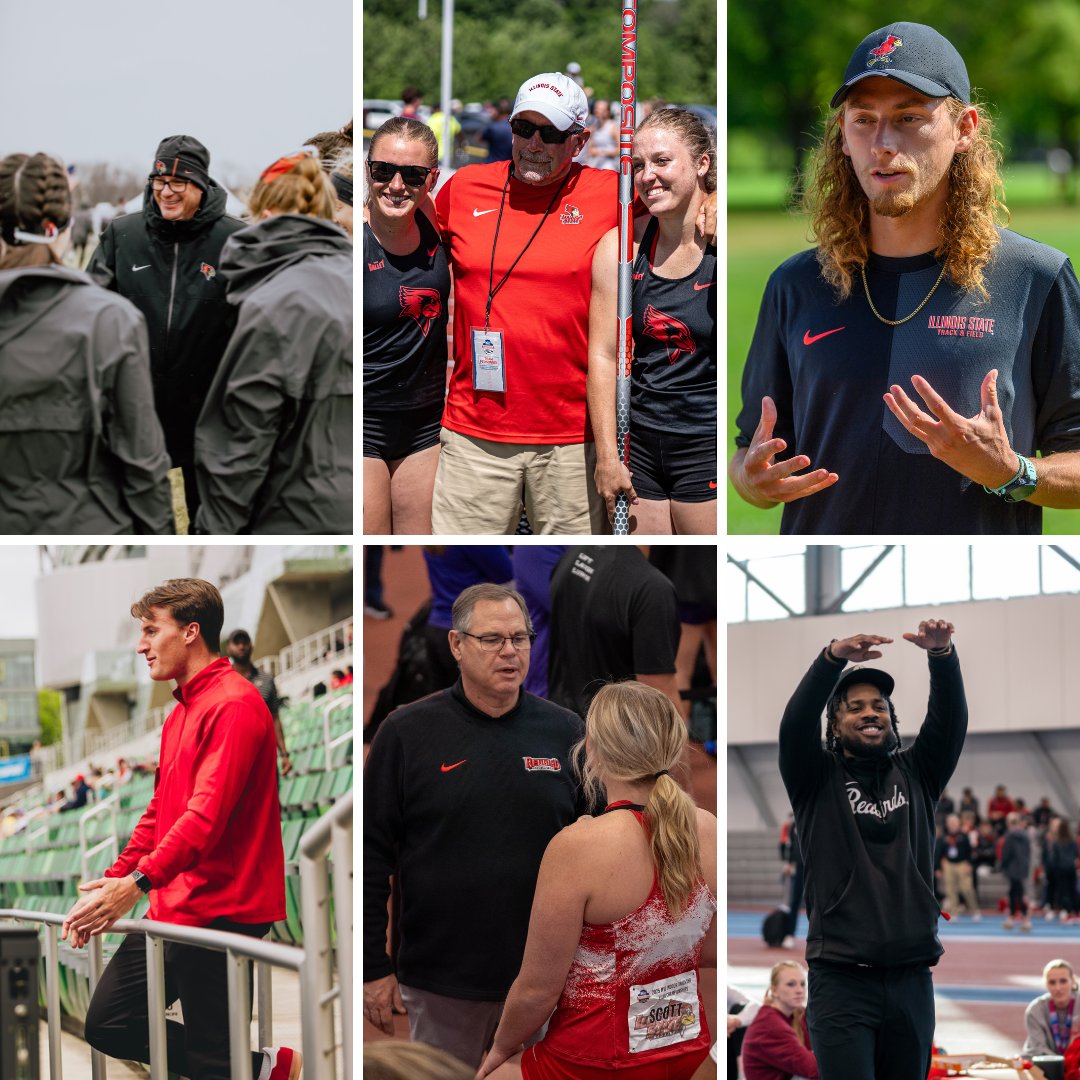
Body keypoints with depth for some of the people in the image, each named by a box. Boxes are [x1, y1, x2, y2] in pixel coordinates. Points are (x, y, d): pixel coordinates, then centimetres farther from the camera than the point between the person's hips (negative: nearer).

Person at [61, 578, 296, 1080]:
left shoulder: (234, 705, -13)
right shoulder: (181, 713, 20)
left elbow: (206, 813, -23)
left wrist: (140, 881, -29)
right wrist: (110, 883, 16)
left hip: (219, 912, -10)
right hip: (172, 909, 10)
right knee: (106, 1024, 7)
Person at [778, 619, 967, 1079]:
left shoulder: (915, 774, 15)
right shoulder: (818, 779, 7)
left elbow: (949, 718, 0)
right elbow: (796, 723, -10)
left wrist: (942, 655, -19)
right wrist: (833, 657, -26)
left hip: (911, 979, 3)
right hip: (841, 978, -3)